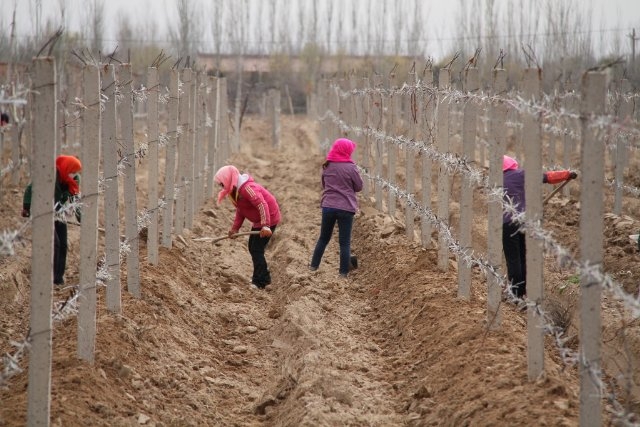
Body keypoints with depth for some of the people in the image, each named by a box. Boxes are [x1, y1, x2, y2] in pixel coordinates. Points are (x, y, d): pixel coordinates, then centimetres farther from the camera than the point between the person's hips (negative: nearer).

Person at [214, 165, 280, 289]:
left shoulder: (247, 188, -27)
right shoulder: (236, 191, 6)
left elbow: (262, 205, -35)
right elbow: (240, 211, 14)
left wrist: (265, 226, -41)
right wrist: (235, 228, 6)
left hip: (268, 218, -11)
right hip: (258, 221, 11)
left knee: (257, 250, -10)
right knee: (253, 248, 17)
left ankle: (260, 282, -4)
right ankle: (264, 278, 28)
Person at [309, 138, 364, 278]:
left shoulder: (327, 167, 4)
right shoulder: (350, 167, -11)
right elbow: (359, 187, -1)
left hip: (328, 206, 4)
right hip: (345, 208, -4)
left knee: (323, 238, 19)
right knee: (344, 242, 3)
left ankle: (314, 265, 23)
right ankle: (343, 272, 3)